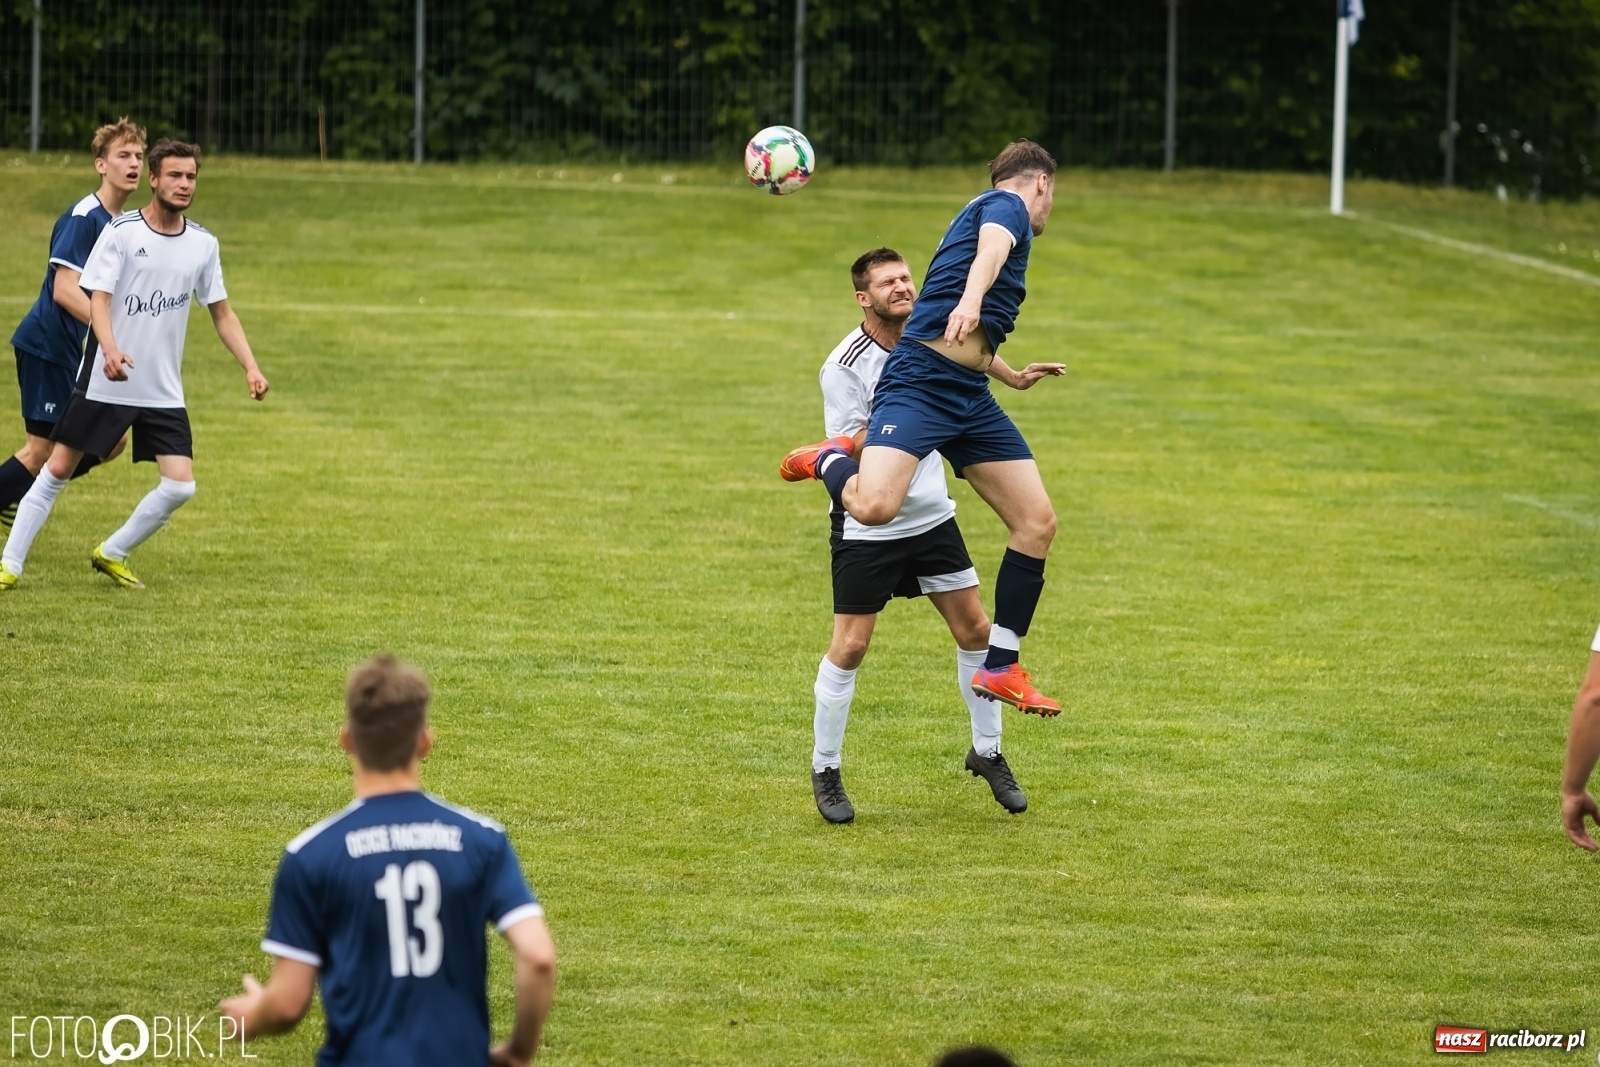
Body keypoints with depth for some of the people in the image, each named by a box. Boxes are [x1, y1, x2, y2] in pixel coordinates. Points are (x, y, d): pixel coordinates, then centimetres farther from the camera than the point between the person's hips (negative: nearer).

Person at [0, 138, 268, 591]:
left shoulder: (203, 244, 4)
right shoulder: (120, 233, -10)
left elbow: (221, 312, 13)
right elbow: (99, 299, -16)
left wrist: (250, 367, 2)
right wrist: (110, 349, -35)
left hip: (164, 393, 4)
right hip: (106, 383, -4)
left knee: (180, 485, -6)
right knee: (58, 470, 0)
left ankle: (112, 555, 15)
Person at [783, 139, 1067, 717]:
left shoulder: (988, 209, 29)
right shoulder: (1007, 205, 1)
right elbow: (991, 247, -26)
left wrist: (1013, 376, 56)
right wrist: (971, 299, -47)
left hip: (970, 398, 10)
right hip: (920, 382, -10)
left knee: (1037, 522, 2)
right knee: (874, 505, -30)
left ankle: (1000, 667, 8)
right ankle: (829, 460, 4)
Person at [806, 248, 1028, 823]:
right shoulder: (844, 366, -18)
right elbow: (848, 453, -21)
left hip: (931, 516, 6)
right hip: (866, 528, -6)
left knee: (975, 629, 5)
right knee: (850, 647, -5)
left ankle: (987, 752, 22)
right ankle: (825, 770, 11)